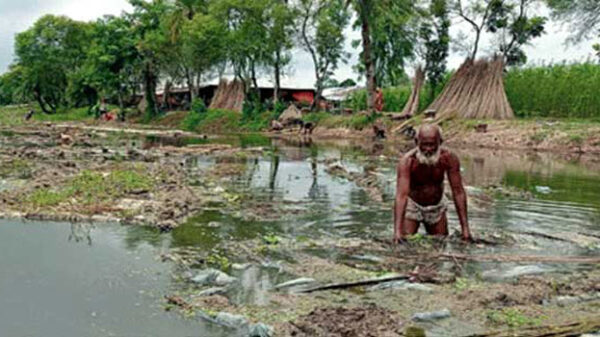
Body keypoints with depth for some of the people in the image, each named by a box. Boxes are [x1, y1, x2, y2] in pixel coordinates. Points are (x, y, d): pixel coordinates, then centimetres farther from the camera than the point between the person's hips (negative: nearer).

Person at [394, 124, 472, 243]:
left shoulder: (449, 158, -23)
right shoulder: (407, 161, -31)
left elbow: (458, 192, -19)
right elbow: (401, 195, -39)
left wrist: (465, 228, -22)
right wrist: (397, 231, -50)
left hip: (437, 207, 3)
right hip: (412, 206, -2)